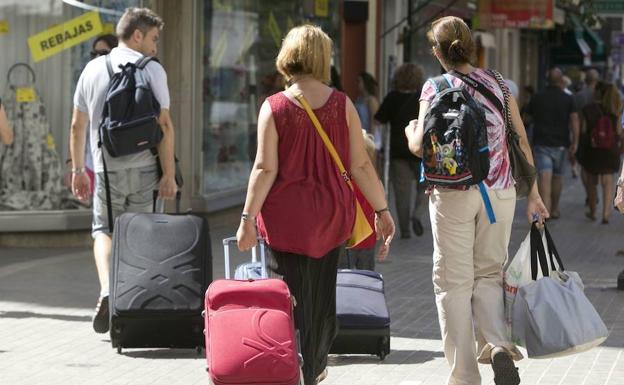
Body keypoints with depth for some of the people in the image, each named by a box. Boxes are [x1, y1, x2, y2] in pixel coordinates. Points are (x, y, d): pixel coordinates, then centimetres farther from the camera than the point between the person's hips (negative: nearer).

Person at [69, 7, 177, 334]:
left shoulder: (92, 69, 6)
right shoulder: (152, 70, -4)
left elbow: (77, 126, 9)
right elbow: (164, 125, -10)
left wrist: (77, 169, 18)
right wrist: (169, 174, -7)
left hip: (106, 168, 2)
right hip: (145, 168, -2)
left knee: (104, 230, 12)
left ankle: (106, 290, -12)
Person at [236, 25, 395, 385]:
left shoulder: (274, 107, -8)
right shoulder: (342, 104, -3)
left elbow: (265, 169, -11)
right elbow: (361, 165, -1)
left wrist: (248, 217, -7)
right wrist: (382, 210, 8)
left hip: (287, 216, -3)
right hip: (331, 215, 3)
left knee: (292, 298, 4)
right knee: (323, 296, 17)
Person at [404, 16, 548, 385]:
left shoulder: (435, 90, -4)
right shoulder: (498, 83, 4)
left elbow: (420, 147, -9)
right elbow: (521, 139, 4)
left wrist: (410, 131, 14)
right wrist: (533, 193, 10)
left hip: (453, 194, -3)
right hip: (500, 192, 3)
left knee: (454, 282, 7)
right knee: (489, 274, 16)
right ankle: (498, 346, -10)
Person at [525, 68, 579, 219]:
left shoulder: (537, 97, 2)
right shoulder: (568, 99, -1)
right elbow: (574, 119, -12)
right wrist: (575, 141, -15)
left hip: (541, 143, -1)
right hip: (560, 144, 1)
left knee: (544, 177, -11)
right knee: (557, 177, 16)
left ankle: (545, 208, -28)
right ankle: (554, 209, 28)